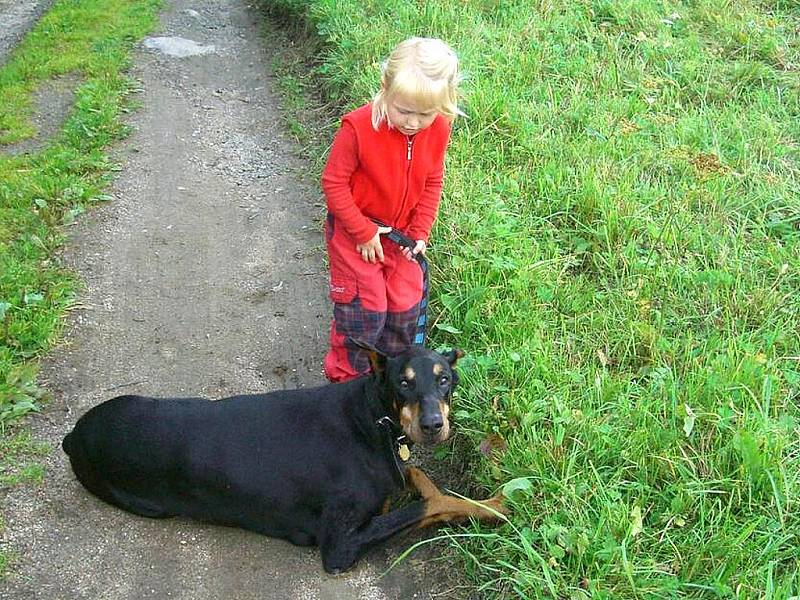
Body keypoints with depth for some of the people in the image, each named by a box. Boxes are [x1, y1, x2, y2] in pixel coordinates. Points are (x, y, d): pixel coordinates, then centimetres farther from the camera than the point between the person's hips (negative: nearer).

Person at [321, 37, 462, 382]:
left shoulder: (439, 130, -13)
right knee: (365, 309, -2)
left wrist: (420, 231, -6)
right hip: (355, 232, -5)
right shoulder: (359, 128, -29)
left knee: (405, 308, 12)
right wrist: (364, 231, -18)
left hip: (401, 233, 5)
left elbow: (432, 183, 2)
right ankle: (346, 379, 21)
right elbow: (334, 183, -19)